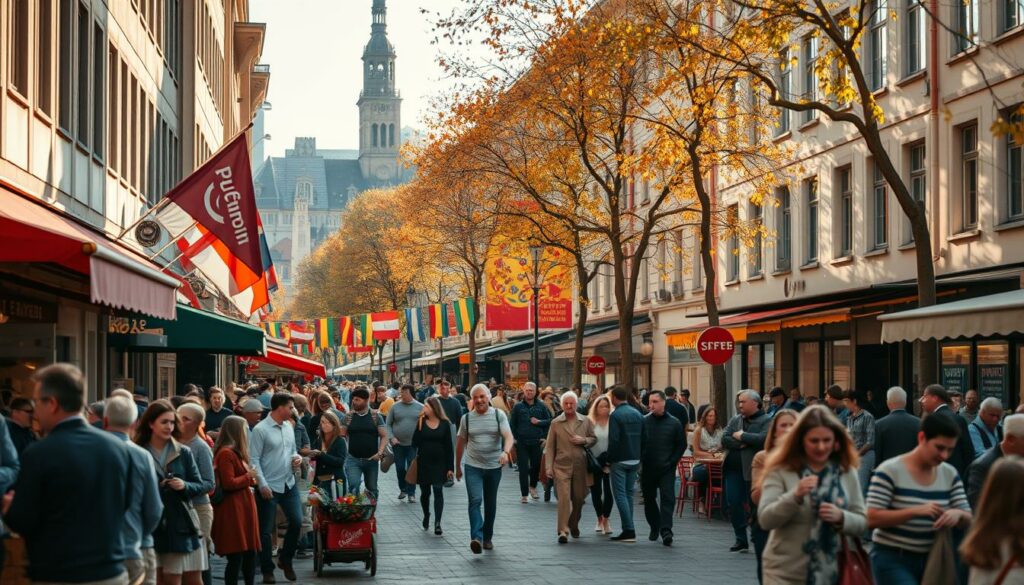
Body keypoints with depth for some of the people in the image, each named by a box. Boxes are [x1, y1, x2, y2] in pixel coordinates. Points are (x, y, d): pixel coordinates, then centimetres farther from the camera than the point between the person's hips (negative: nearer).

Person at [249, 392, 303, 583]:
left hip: (289, 484, 6)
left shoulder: (288, 426, 9)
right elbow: (254, 460, -14)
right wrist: (263, 485, -18)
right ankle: (267, 570, 14)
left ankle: (285, 559, 25)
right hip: (269, 486, -6)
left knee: (296, 521, 3)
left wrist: (297, 458, -2)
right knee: (266, 530, 3)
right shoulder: (260, 430, -12)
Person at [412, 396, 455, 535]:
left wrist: (450, 467, -4)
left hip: (439, 464, -2)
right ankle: (426, 515, 36)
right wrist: (419, 427, -17)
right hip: (423, 463, 2)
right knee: (425, 492, 11)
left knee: (438, 491, -8)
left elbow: (449, 447, 0)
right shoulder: (421, 422, 0)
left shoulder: (444, 424, -2)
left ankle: (437, 523, -10)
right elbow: (415, 443, -7)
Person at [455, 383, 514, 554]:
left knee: (490, 504, 11)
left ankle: (487, 537, 24)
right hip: (473, 466, 0)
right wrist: (457, 466, 15)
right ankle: (476, 538, -25)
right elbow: (460, 443, 12)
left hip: (494, 466, 1)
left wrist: (505, 452, -34)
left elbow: (509, 437, -14)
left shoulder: (499, 415, -2)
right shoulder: (467, 418, 3)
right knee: (475, 500, -16)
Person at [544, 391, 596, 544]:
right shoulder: (555, 423, 2)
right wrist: (548, 467, -4)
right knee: (564, 498, -13)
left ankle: (574, 525, 34)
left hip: (580, 466, 2)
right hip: (562, 467, -2)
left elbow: (594, 438, 14)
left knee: (579, 498, 11)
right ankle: (563, 531, -13)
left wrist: (584, 440, -8)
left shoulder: (585, 421, 6)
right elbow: (549, 447, 3)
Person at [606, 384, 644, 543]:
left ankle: (629, 531, -10)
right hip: (635, 460, 7)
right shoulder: (638, 414, 9)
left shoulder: (616, 415, -13)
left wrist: (609, 460, -7)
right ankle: (628, 529, 15)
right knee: (629, 494, 14)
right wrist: (638, 456, 15)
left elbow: (613, 440, -18)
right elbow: (643, 438, 9)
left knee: (620, 494, -4)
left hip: (620, 461, -7)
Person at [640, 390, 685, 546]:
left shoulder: (674, 423, -2)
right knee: (649, 499, 11)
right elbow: (638, 444, 7)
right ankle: (654, 527, 27)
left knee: (667, 498, -11)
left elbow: (681, 445, 4)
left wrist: (671, 462, -4)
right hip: (647, 469, 2)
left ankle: (666, 530, -16)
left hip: (666, 469, -2)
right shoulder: (644, 421, 1)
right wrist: (641, 461, -3)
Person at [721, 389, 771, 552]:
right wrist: (741, 444, -14)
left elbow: (764, 438, -21)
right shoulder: (735, 420, 14)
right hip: (733, 469, 5)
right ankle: (741, 539, 13)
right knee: (734, 504, 3)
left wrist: (742, 436, -11)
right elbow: (724, 439, 2)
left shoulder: (766, 421, -3)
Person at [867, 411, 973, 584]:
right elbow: (872, 519, -18)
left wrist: (958, 514, -18)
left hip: (931, 558, 6)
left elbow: (968, 517, 7)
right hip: (892, 559, -6)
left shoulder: (950, 474, 5)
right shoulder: (889, 471, -12)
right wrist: (916, 511, -27)